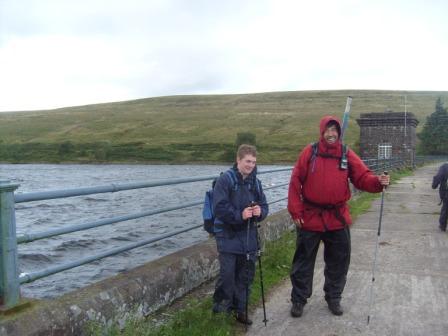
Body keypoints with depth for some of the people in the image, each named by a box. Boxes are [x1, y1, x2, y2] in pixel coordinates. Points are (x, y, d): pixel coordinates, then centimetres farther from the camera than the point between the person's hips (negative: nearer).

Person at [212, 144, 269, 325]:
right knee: (227, 273, -9)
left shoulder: (255, 182, 6)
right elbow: (219, 207, -17)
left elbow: (264, 206, 9)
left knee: (246, 274, 11)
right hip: (228, 235, -5)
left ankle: (239, 309, 27)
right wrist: (239, 215, -23)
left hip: (248, 235, 6)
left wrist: (260, 211, -13)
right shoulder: (225, 180, -11)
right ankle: (221, 304, 16)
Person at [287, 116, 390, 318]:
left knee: (339, 261, 13)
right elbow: (295, 183, -6)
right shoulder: (309, 152, -5)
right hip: (310, 217, -2)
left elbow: (362, 177, -3)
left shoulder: (347, 154, 1)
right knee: (303, 261, 8)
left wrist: (378, 182, -25)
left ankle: (333, 298, 33)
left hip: (338, 218, 2)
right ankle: (299, 299, 23)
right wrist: (295, 211, -10)